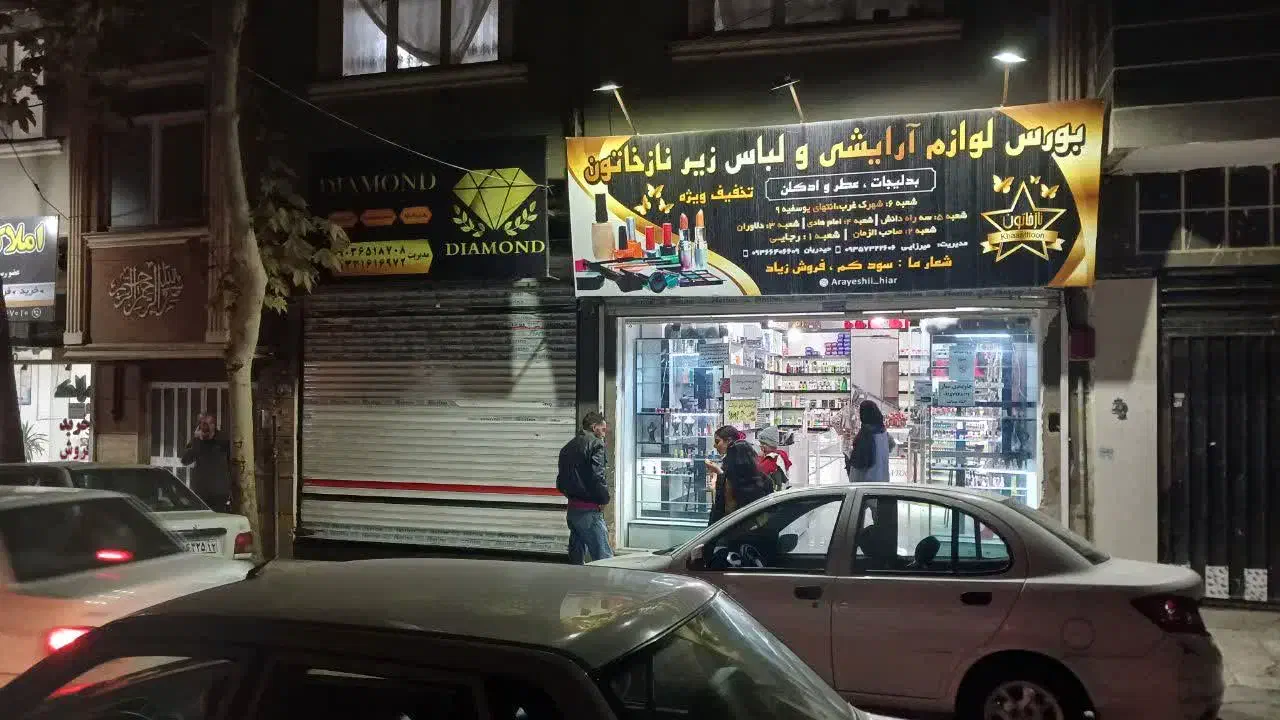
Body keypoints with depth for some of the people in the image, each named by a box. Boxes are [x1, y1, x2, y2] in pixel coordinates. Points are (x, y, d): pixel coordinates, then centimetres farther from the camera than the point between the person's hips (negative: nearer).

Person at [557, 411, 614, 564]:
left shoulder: (568, 446, 18)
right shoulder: (596, 444, -7)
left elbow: (560, 482, 19)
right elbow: (597, 476, -19)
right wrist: (605, 499, -6)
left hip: (572, 509, 9)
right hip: (589, 510, -8)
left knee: (577, 560, 14)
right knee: (604, 559, -10)